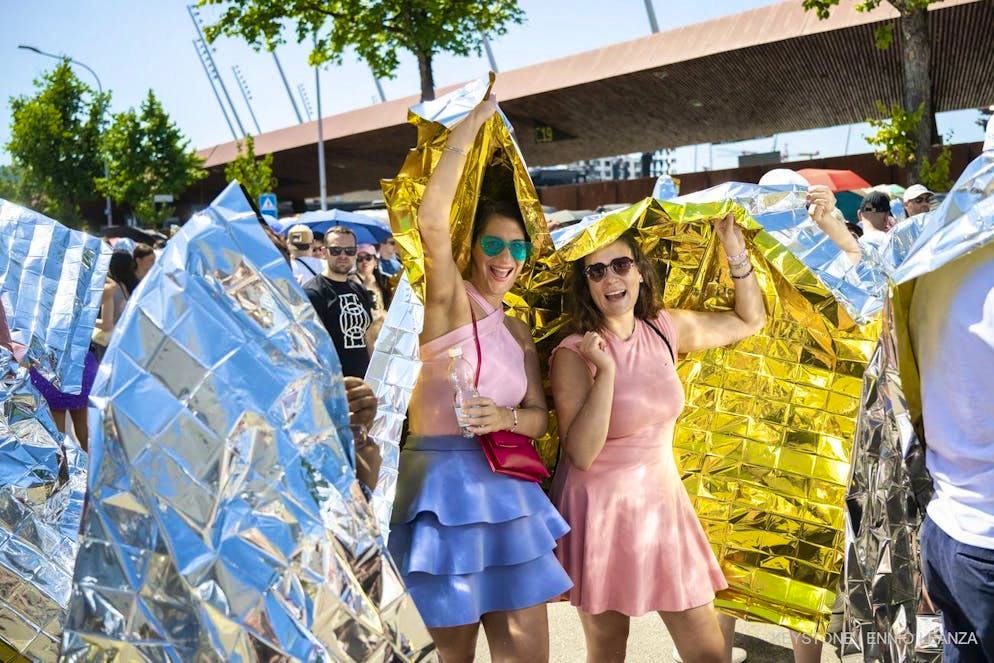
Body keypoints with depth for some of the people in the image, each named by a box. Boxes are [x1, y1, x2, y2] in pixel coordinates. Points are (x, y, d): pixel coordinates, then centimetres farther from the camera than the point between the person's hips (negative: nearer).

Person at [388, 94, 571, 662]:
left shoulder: (519, 331, 12)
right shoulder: (451, 300, -7)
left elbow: (540, 417, 11)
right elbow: (431, 219, -24)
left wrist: (507, 417, -12)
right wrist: (474, 121, -19)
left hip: (505, 491, 6)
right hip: (447, 485, -6)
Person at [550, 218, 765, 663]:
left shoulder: (666, 330, 0)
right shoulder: (573, 354, -14)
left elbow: (750, 321, 13)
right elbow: (581, 455, -22)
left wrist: (736, 252, 1)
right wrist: (606, 373, -28)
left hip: (664, 501, 4)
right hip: (601, 511, -4)